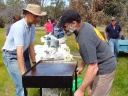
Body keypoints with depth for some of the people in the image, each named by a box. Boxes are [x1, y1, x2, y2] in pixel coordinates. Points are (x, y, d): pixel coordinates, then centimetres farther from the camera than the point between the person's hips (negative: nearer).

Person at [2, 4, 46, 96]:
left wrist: (34, 62, 6)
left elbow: (31, 45, 5)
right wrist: (23, 72, -32)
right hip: (10, 56, -8)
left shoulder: (32, 27, -2)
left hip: (18, 55, 8)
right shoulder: (19, 27, -28)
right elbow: (19, 51, -32)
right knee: (22, 84, -12)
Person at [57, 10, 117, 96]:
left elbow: (93, 68, -33)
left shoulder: (85, 38, -33)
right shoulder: (85, 26, -4)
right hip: (105, 63, 10)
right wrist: (82, 66, 18)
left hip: (104, 68, -10)